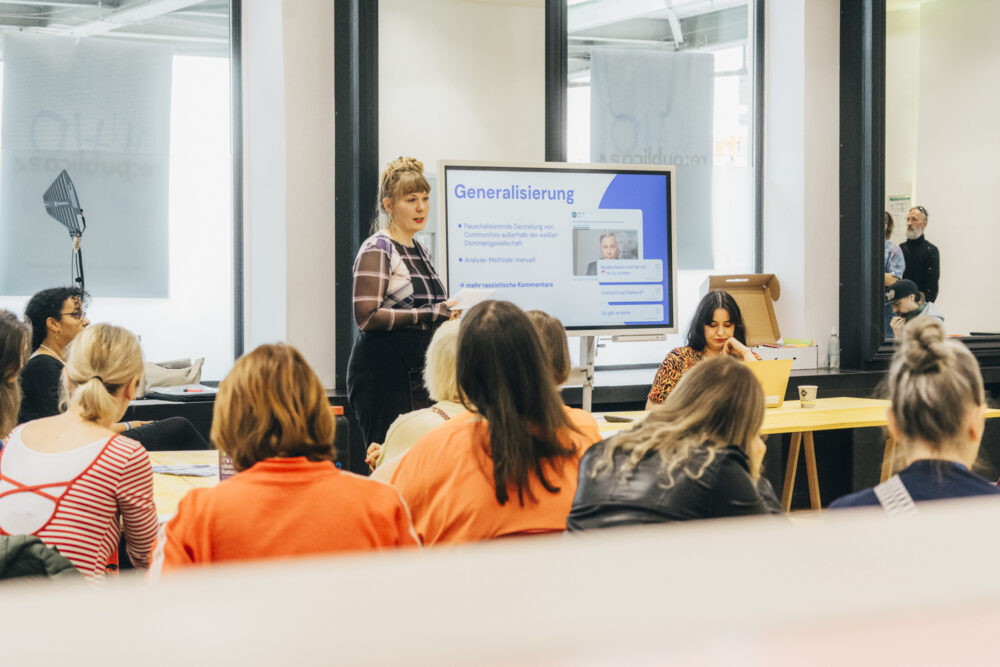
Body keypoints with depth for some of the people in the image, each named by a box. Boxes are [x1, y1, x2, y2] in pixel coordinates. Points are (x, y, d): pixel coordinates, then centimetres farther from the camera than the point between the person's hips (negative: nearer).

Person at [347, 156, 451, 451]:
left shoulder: (420, 251, 18)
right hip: (383, 373, -8)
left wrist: (448, 313, 7)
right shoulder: (377, 249, -8)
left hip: (418, 371, 8)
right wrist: (430, 314, -17)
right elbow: (367, 316, -19)